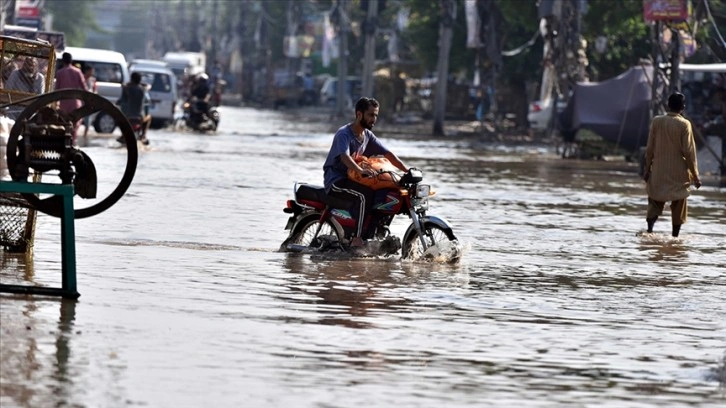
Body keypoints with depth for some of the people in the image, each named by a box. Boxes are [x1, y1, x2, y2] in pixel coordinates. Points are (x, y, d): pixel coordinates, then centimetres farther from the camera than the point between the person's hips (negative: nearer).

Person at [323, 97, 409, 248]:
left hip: (352, 179, 8)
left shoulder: (367, 136, 10)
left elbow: (388, 154, 6)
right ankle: (357, 241, -34)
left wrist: (408, 171, -7)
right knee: (365, 195, -33)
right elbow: (345, 157, -34)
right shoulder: (344, 134, -16)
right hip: (336, 181, -8)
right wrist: (361, 170, -53)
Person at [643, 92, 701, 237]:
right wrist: (695, 176, -3)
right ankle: (675, 235, 8)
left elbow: (650, 148, 1)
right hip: (678, 174, -2)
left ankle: (649, 229, -10)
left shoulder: (656, 121, -3)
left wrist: (647, 169, 11)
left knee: (655, 202, 10)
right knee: (678, 205, 9)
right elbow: (689, 152, -10)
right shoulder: (684, 125, -11)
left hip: (659, 171, 2)